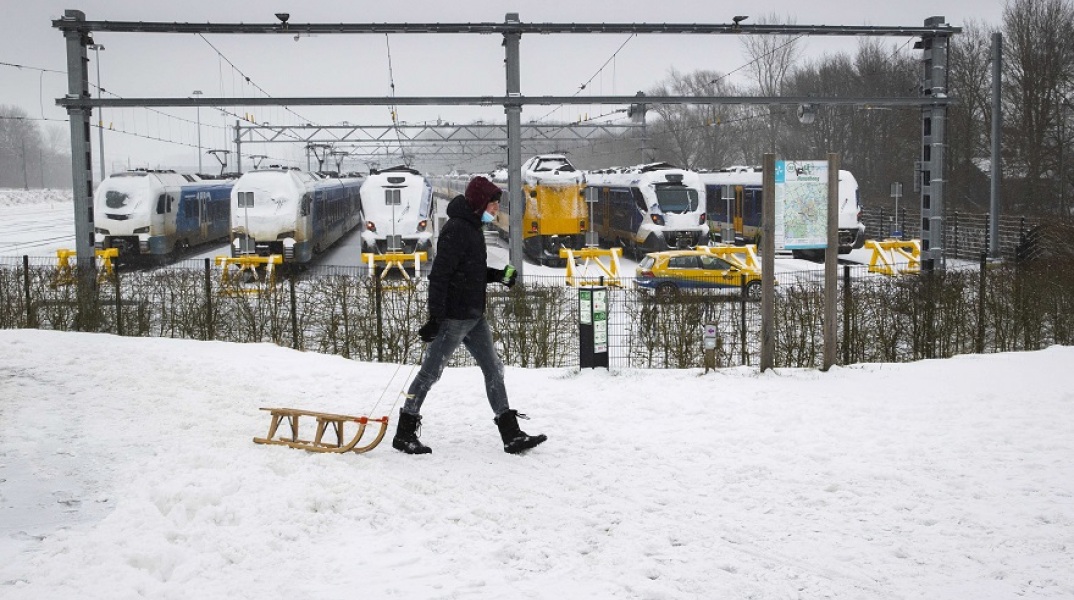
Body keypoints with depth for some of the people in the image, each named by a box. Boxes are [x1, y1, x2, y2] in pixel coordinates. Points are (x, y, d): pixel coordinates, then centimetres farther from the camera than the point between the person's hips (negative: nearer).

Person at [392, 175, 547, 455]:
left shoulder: (473, 228, 14)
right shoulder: (456, 229, -17)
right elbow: (439, 275, -22)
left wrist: (499, 275, 8)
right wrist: (435, 317, -25)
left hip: (474, 316, 10)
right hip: (453, 316, -10)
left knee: (493, 369, 9)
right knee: (430, 372, 0)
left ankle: (511, 435, 12)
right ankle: (404, 434, 11)